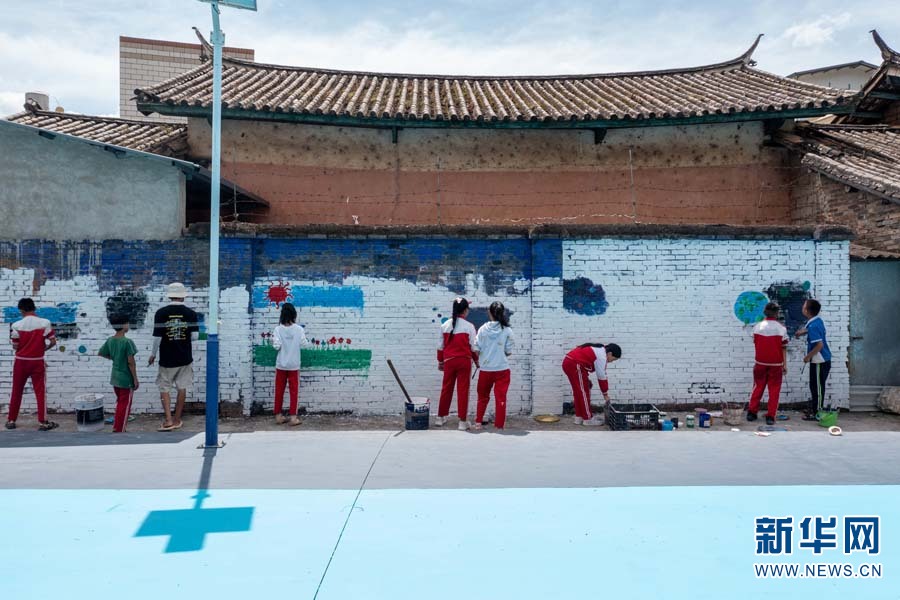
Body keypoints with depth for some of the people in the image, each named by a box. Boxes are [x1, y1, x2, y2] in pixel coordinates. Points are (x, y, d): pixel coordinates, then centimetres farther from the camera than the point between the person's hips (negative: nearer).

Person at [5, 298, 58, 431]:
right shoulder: (45, 323, -9)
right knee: (40, 391, 4)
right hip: (37, 362, -1)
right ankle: (42, 422, 3)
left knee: (16, 391, 13)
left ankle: (11, 420, 20)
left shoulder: (17, 325, -8)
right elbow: (53, 342, -8)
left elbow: (15, 347, -4)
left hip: (21, 361, 1)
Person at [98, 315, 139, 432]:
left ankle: (116, 427, 29)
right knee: (124, 406, 3)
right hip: (126, 379, -7)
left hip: (115, 378, 7)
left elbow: (100, 354, 10)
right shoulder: (127, 342, -20)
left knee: (120, 403, 22)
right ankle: (118, 431, 6)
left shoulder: (109, 340, 0)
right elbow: (131, 362, -18)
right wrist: (135, 379, -11)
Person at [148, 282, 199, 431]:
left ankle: (168, 420, -1)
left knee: (164, 388, 10)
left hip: (167, 359, -1)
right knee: (182, 388, 11)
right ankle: (177, 420, 18)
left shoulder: (161, 313, -9)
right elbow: (194, 336, -7)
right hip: (185, 358, 2)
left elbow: (157, 337, -8)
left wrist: (153, 354, 6)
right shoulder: (191, 314, -5)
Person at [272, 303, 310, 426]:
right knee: (294, 391, 5)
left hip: (281, 365, 1)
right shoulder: (299, 329, -8)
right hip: (294, 365, -1)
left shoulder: (278, 329, -8)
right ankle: (293, 417, 4)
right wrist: (303, 337, 13)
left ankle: (278, 416, 16)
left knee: (279, 390, 10)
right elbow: (304, 344, -5)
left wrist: (273, 340, 7)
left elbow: (277, 346, -13)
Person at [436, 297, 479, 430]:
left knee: (446, 388, 14)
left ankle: (441, 417, 25)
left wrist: (440, 361, 20)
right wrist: (477, 360, 12)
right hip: (464, 360, -3)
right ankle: (463, 421, 3)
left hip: (449, 361, 3)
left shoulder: (445, 325, 3)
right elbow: (473, 347, -4)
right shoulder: (469, 326, -7)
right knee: (463, 390, 2)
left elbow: (441, 346, 9)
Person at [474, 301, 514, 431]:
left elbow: (476, 349, -5)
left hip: (486, 369, 1)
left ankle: (478, 422, 23)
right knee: (501, 399, 4)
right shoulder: (507, 331, -6)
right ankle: (499, 426, 5)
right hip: (502, 369, -1)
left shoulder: (483, 329, -5)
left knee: (483, 397, 19)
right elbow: (508, 352, -2)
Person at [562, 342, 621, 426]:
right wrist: (605, 394, 2)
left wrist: (586, 380, 19)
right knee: (584, 392, -2)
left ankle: (579, 417, 23)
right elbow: (602, 377, -8)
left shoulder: (599, 350, 17)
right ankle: (588, 419, 5)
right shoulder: (601, 357, -12)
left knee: (579, 392, 17)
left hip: (569, 362, 10)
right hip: (574, 365, -10)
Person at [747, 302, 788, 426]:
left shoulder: (757, 326, -1)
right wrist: (785, 364, 0)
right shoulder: (781, 328, -7)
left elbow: (755, 343, 6)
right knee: (774, 390, 4)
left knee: (758, 387, 13)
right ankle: (770, 416, 2)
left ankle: (751, 412, 16)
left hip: (760, 362, 2)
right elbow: (784, 348, -5)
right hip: (776, 364, -2)